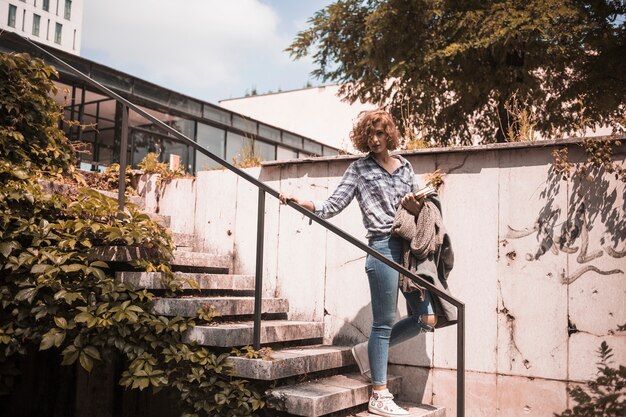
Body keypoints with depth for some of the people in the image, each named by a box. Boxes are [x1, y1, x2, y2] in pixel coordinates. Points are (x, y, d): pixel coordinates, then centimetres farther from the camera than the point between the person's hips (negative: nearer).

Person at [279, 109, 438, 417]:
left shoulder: (404, 166, 16)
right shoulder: (359, 169, 4)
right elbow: (332, 207, -1)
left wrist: (415, 206, -2)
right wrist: (297, 200, -15)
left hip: (410, 246, 6)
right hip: (384, 247, -6)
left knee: (426, 319, 5)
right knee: (384, 321, -2)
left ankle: (370, 351, 23)